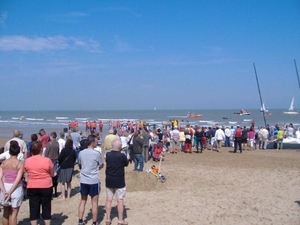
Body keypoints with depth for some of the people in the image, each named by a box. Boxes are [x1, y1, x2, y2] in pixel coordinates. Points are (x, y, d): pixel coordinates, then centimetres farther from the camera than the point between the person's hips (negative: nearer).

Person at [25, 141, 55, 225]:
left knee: (33, 209, 9)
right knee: (46, 208, 10)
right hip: (46, 187, -2)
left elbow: (27, 172, 12)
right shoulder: (47, 160, -12)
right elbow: (52, 174, -1)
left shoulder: (27, 161, -4)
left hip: (32, 188, 2)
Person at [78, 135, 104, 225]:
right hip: (94, 181, -4)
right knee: (94, 202, 6)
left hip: (83, 180, 4)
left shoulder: (81, 153, 0)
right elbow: (101, 166, 2)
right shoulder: (97, 153, -13)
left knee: (83, 201, 16)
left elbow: (79, 166, 12)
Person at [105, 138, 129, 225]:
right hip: (119, 181, -4)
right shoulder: (122, 156, -16)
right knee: (120, 200, 5)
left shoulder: (108, 155, -5)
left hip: (109, 181, 4)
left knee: (109, 200, 11)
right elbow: (126, 164, 1)